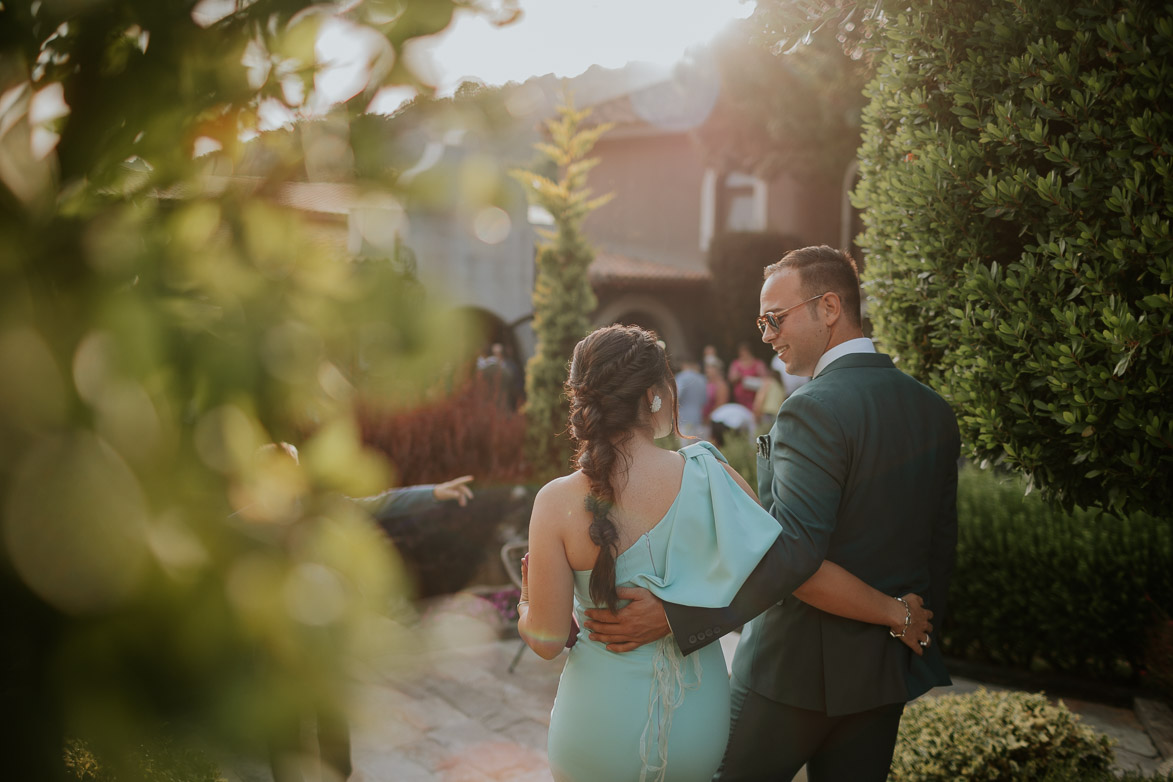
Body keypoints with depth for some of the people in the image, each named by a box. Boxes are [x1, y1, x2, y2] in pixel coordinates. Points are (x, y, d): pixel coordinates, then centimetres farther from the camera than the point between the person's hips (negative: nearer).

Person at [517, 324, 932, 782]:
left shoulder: (558, 504, -16)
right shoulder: (709, 478, -13)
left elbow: (547, 638, -12)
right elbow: (796, 566, -11)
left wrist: (526, 608, 12)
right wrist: (896, 612, 3)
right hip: (697, 724, 2)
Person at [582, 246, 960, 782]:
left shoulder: (813, 409, -20)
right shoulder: (934, 410, 5)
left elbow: (791, 550, -31)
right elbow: (941, 542, 12)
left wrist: (673, 616, -34)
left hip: (799, 666, -7)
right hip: (886, 669, 7)